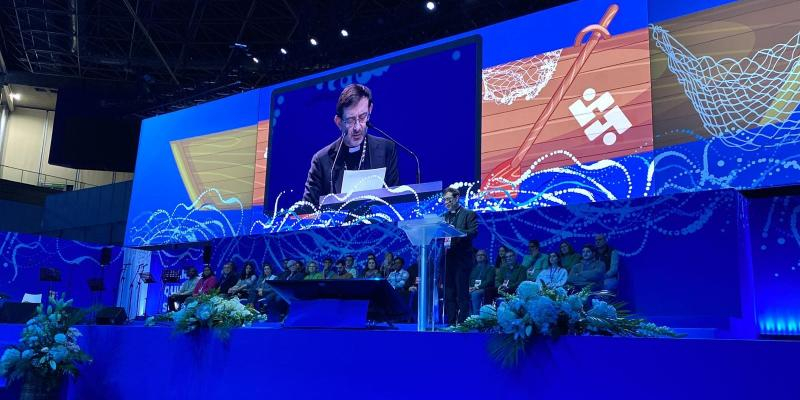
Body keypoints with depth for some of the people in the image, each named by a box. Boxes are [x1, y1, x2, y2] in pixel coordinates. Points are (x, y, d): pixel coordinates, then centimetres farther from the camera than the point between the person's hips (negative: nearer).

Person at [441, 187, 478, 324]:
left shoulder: (469, 214, 2)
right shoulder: (443, 216, 18)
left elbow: (473, 232, -11)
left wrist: (454, 231, -21)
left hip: (461, 259, -5)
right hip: (446, 259, 5)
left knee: (462, 293, -4)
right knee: (448, 293, 7)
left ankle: (462, 323, 0)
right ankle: (451, 323, 12)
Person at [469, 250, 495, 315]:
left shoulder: (490, 268, 10)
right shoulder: (474, 268, 25)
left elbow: (489, 281, -4)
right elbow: (469, 280, 16)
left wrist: (476, 287, -15)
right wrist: (470, 287, -7)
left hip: (483, 289, -4)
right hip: (473, 288, 4)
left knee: (475, 294, -34)